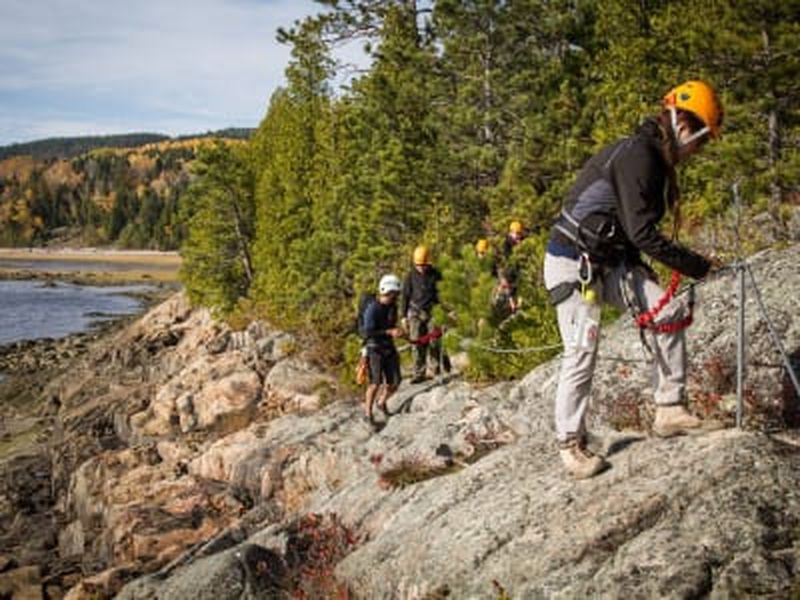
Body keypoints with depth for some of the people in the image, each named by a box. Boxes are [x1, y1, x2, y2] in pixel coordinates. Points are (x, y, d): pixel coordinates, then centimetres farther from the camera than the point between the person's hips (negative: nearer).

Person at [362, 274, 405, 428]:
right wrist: (390, 332, -28)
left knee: (394, 382, 3)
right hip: (375, 348, -7)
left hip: (389, 347, 7)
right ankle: (368, 413, 0)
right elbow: (368, 332, -24)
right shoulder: (372, 308, -17)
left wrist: (398, 332, 2)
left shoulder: (393, 307, 5)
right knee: (376, 383, -15)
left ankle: (382, 403, 31)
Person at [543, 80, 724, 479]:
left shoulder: (655, 160, 11)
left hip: (609, 262, 9)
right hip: (573, 263, -9)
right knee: (581, 352, -8)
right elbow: (642, 232, -25)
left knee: (669, 312, -5)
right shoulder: (637, 155, -20)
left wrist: (642, 275, 12)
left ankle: (669, 411, 0)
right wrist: (696, 266, -19)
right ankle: (570, 445, 5)